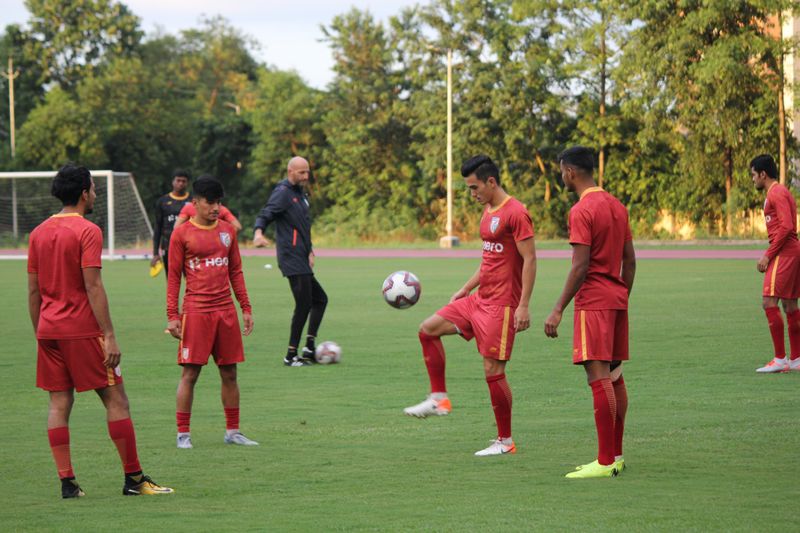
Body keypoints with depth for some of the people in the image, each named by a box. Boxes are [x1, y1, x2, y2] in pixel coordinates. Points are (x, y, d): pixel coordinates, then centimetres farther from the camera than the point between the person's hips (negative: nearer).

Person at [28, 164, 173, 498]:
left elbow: (33, 290, 13)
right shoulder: (87, 232, -9)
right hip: (82, 330, -6)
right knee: (115, 399, 0)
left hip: (49, 330, 7)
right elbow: (93, 288, -15)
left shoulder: (39, 233, 11)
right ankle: (133, 478, 2)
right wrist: (110, 337, -14)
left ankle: (67, 481, 2)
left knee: (59, 403, 6)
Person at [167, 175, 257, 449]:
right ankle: (183, 434, 2)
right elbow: (174, 277, -1)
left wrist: (246, 308, 12)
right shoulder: (182, 234, -2)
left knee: (229, 373, 8)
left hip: (226, 311, 4)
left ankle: (232, 431, 16)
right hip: (196, 311, -4)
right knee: (190, 373, -4)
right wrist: (172, 316, -7)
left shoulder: (227, 231, 11)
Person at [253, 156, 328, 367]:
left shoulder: (300, 194, 18)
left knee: (320, 299, 15)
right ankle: (291, 355, -6)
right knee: (304, 304, -10)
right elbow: (266, 214, -22)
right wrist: (259, 232, -41)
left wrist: (309, 250, 23)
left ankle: (309, 347, 14)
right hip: (292, 260, -10)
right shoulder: (283, 193, -10)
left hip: (301, 261, 10)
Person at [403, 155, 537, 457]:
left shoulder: (515, 213, -15)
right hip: (480, 298, 9)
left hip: (502, 304, -9)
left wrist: (524, 306, -22)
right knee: (428, 329, 5)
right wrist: (465, 289, 21)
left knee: (493, 370, -7)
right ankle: (439, 399, 9)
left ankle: (505, 441, 3)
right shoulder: (488, 212, 14)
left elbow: (529, 259, -18)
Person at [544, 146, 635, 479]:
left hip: (593, 301, -9)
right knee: (614, 376, 13)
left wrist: (558, 309, -15)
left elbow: (580, 267, -18)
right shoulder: (616, 206, 13)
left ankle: (606, 462, -13)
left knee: (598, 376, -10)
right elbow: (630, 260, 16)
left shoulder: (581, 211, -13)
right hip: (617, 299, 9)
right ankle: (616, 455, 19)